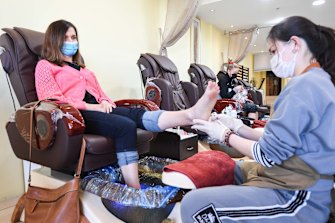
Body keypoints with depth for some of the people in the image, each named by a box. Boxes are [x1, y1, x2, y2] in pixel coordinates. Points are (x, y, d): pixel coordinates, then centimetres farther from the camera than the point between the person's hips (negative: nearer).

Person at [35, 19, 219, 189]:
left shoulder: (80, 67, 32)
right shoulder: (45, 66, 10)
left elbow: (98, 91, 26)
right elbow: (55, 101, -5)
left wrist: (104, 102, 0)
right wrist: (93, 106, -14)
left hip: (96, 109, 6)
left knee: (136, 114, -25)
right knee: (125, 126, -33)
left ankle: (191, 114, -46)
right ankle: (134, 190, -39)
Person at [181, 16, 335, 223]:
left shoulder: (304, 84, -21)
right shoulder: (318, 80, 12)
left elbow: (267, 155, -20)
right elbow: (277, 139, 10)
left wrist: (226, 135, -6)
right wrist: (237, 127, 3)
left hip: (297, 197, -10)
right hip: (296, 181, 10)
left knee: (193, 204, -16)